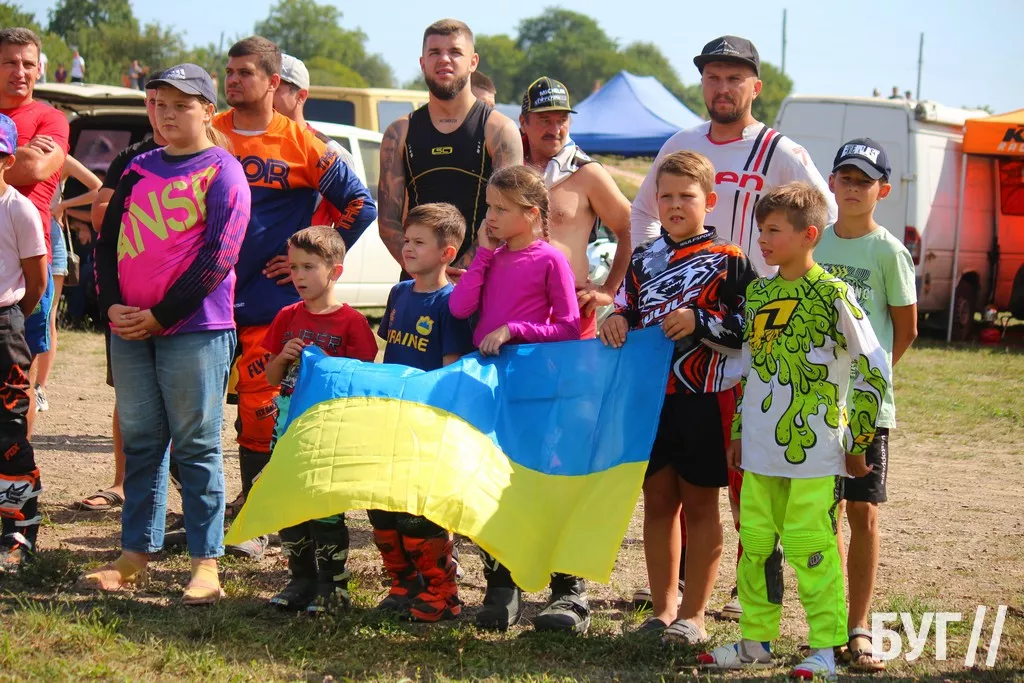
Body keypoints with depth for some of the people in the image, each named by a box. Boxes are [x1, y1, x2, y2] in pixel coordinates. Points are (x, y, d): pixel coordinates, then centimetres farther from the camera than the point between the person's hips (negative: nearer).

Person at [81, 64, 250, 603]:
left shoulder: (222, 172, -3)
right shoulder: (140, 169, 15)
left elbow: (217, 257, -10)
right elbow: (108, 240, 14)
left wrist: (161, 316, -13)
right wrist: (112, 305, -3)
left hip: (194, 330, -5)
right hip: (129, 329, 6)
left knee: (196, 447, -3)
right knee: (140, 442, 9)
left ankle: (205, 564, 0)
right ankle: (135, 553, 16)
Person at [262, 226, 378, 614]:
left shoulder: (350, 321, -4)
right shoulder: (288, 317, 11)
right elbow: (272, 378, 15)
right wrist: (284, 357, -5)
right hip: (290, 422, 5)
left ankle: (332, 585, 4)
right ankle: (301, 579, 19)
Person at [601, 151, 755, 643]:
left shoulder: (729, 261, -4)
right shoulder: (643, 260, 12)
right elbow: (627, 311, 21)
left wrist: (700, 322, -18)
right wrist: (616, 322, 0)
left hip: (705, 399, -5)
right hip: (650, 395, 5)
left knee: (699, 505, 4)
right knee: (657, 501, 10)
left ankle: (693, 615, 11)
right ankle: (662, 610, 20)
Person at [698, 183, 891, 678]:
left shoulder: (832, 294, -10)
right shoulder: (758, 293, 10)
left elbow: (873, 373, -8)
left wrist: (857, 443, -5)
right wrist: (739, 432, 19)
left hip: (814, 448, -7)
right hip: (762, 450, 7)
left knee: (810, 547, -5)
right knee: (755, 544, 11)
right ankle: (756, 640, 23)